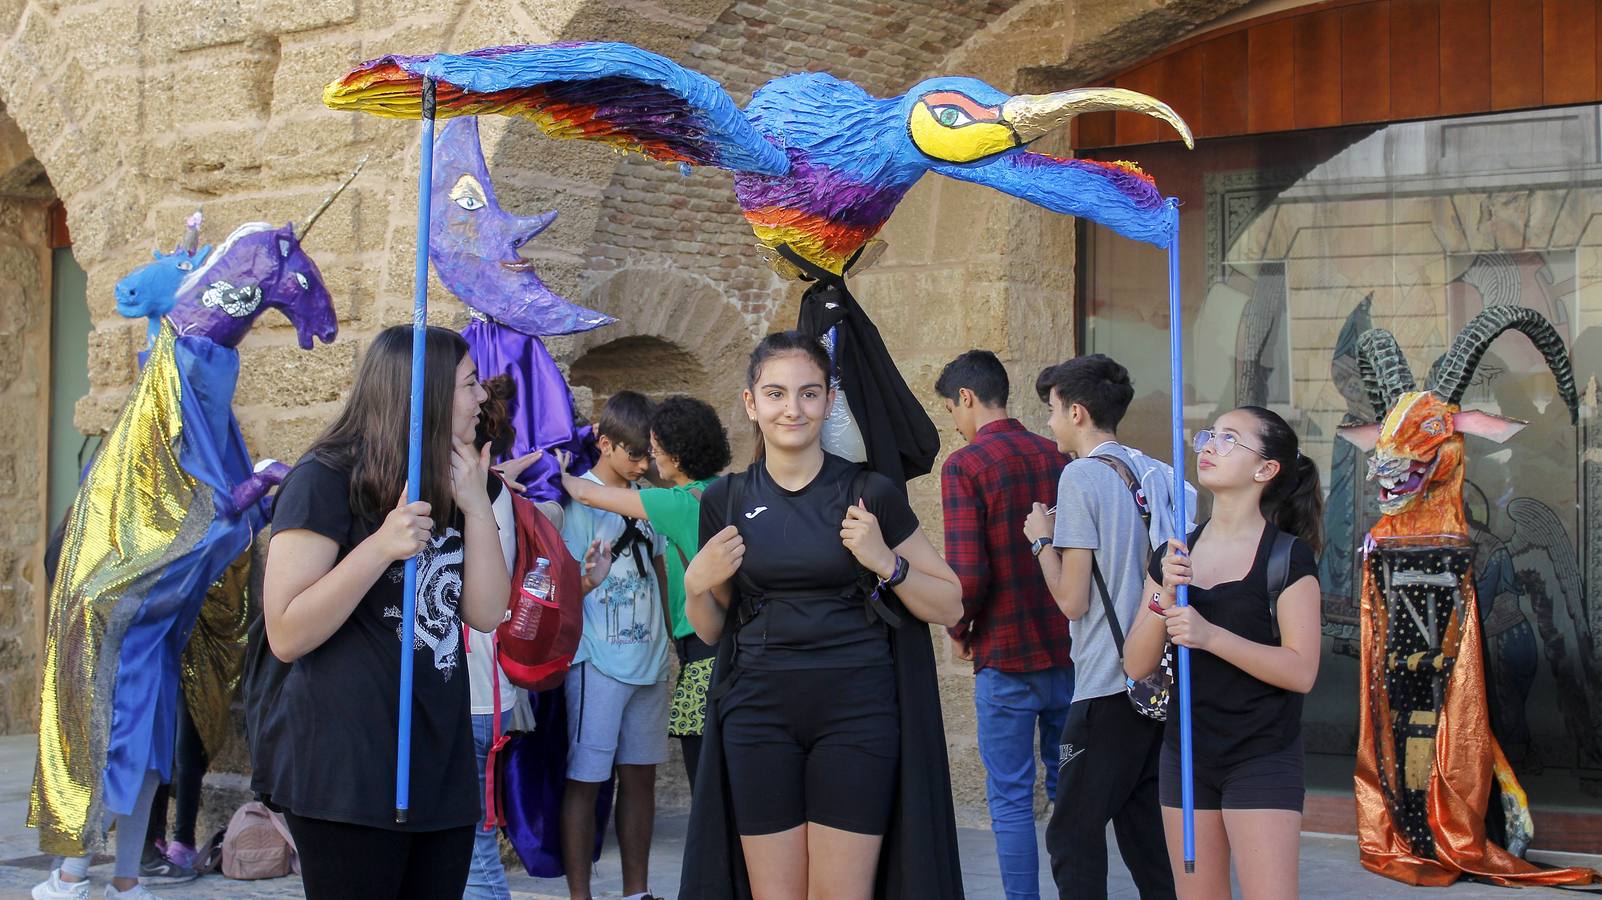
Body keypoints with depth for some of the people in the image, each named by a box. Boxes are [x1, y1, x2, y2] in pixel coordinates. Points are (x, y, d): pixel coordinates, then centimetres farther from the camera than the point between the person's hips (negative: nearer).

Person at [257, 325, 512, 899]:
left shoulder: (448, 489, 16)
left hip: (441, 763, 7)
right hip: (350, 775, -7)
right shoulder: (327, 481, -8)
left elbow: (486, 615, 6)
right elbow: (286, 636, -15)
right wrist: (380, 547, -24)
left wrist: (477, 507, -3)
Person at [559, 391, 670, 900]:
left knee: (639, 775, 11)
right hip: (598, 662, -6)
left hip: (649, 661, 7)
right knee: (585, 779, -2)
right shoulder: (579, 499, -8)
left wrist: (668, 637, 17)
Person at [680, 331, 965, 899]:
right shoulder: (725, 501, 6)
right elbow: (710, 630, 15)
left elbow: (949, 607, 2)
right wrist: (697, 583, -4)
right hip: (760, 715, 2)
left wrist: (886, 563, -14)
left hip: (855, 710, -2)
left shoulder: (871, 494, -2)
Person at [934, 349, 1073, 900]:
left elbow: (967, 574, -18)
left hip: (1005, 656, -5)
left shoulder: (964, 466, -11)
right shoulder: (1057, 458, 5)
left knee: (1011, 798, 4)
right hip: (1068, 649, 5)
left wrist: (959, 630, -1)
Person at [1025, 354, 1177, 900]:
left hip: (1107, 687, -8)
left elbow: (1072, 599, -13)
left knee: (1074, 838, -2)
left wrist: (1042, 539, 3)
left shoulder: (1081, 475, -10)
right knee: (1145, 833, 13)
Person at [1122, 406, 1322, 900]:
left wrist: (1210, 635, -24)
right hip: (1187, 752, 5)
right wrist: (1164, 598, -14)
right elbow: (1137, 666, 3)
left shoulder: (1289, 557, -7)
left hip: (1262, 758, -5)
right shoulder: (1175, 555, 7)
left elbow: (1301, 670, -15)